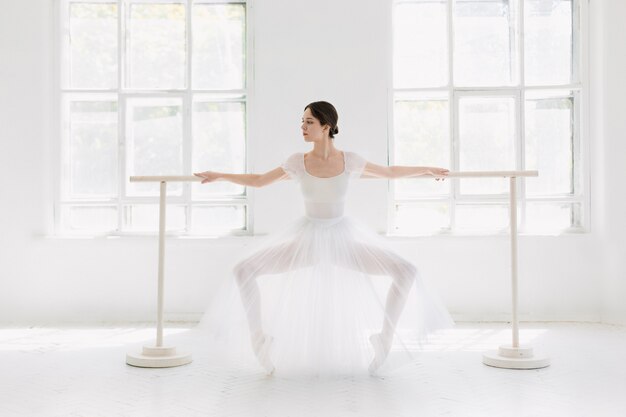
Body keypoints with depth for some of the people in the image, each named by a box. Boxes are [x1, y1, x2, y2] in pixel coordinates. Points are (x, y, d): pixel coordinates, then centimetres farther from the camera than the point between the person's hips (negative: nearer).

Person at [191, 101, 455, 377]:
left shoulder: (349, 161, -8)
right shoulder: (298, 162, -7)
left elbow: (390, 172, 8)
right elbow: (258, 181, 7)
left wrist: (427, 170, 13)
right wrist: (220, 176, 8)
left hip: (342, 239, 0)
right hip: (308, 239, 1)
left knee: (407, 273, -17)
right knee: (243, 271, -15)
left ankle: (384, 338, 1)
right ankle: (259, 338, 1)